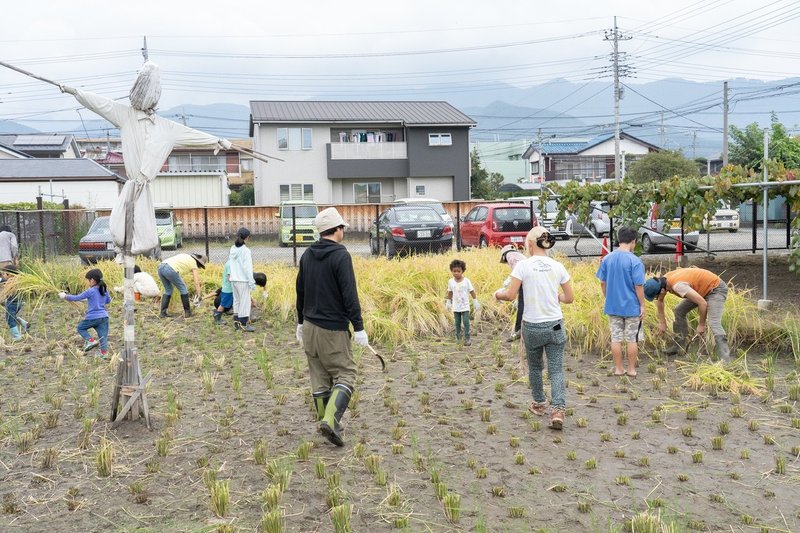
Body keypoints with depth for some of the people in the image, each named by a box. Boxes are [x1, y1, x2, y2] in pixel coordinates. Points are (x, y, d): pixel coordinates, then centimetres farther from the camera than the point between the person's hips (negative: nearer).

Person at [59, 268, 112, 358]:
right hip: (104, 317, 5)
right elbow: (108, 301, 23)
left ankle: (90, 340, -2)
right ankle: (104, 353, -5)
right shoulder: (104, 290, 8)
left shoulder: (90, 291, -10)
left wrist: (65, 296, 8)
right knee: (103, 336, 5)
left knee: (80, 328, 18)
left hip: (92, 317, -5)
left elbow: (76, 298, -3)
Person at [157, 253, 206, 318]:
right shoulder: (194, 263, 12)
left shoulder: (186, 256, 32)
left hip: (160, 267, 8)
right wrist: (199, 296, 13)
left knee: (168, 290, 23)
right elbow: (197, 282, 8)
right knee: (183, 289, 11)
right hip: (170, 269, -8)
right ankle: (187, 312, 19)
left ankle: (163, 313, 18)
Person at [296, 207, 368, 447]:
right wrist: (359, 327, -14)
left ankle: (326, 421, 19)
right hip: (333, 328, -7)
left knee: (319, 377, 12)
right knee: (345, 373, 1)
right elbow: (349, 294, -17)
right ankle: (331, 420, -14)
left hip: (310, 325, 7)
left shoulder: (307, 255, 8)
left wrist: (301, 322, 24)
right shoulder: (340, 255, -13)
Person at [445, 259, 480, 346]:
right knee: (457, 323, 9)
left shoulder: (466, 281, -9)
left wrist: (476, 302, -1)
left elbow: (472, 292, -3)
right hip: (456, 307, 2)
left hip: (465, 306, -2)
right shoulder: (451, 282, -3)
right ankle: (457, 338, 19)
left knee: (466, 322, -7)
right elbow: (450, 293, 9)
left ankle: (467, 338, -1)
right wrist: (448, 303, 13)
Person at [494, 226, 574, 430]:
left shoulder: (523, 265, -10)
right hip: (555, 325, 2)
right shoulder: (558, 266, 1)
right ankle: (558, 410, -9)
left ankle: (539, 404, 35)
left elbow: (510, 295, -12)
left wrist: (498, 293, 8)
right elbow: (569, 298, 5)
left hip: (532, 326, -2)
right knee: (556, 369, 5)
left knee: (534, 367, 20)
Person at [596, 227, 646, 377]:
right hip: (631, 306, -4)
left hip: (612, 306, 4)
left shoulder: (607, 259, -1)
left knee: (616, 338, 11)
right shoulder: (635, 261, -15)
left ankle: (618, 369, 19)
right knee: (632, 339, 9)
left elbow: (602, 282, 4)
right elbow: (639, 286, -15)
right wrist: (642, 305, -5)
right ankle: (631, 370, 17)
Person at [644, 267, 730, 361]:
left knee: (713, 323, -25)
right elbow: (660, 300, 11)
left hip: (716, 289, -9)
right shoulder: (663, 280, -9)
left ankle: (724, 358, -27)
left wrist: (701, 325, -21)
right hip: (703, 288, 9)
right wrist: (662, 322, 10)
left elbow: (703, 303, -34)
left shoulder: (677, 286, -36)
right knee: (679, 311, 9)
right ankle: (679, 345, 17)